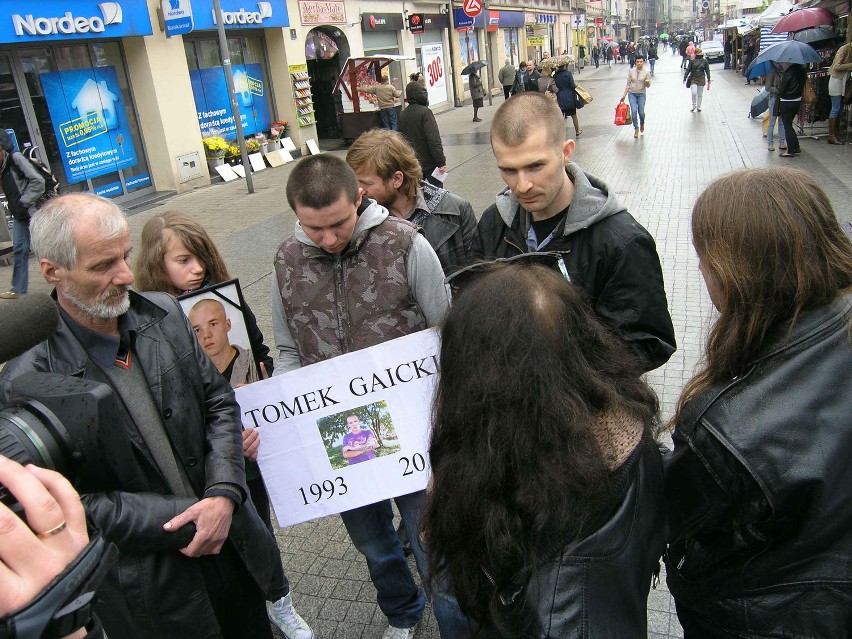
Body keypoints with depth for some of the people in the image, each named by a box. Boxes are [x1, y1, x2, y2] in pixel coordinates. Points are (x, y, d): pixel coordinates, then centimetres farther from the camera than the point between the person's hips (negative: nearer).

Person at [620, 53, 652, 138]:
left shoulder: (647, 71, -6)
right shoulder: (631, 71, -3)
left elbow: (648, 86, -2)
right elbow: (628, 84, 4)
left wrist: (647, 83, -26)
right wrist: (623, 95, 4)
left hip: (641, 94, 0)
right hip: (632, 93, 0)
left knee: (641, 112, -2)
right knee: (634, 110, -15)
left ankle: (642, 124, 34)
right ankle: (636, 129, 0)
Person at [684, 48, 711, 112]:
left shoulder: (705, 61, 2)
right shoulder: (692, 61, 1)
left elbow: (707, 71, 4)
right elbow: (688, 69, 3)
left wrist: (708, 80, 1)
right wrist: (685, 77, -3)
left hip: (701, 79, 1)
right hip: (693, 79, -1)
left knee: (700, 94, 8)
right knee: (694, 93, -14)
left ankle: (698, 107, 21)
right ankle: (694, 106, 7)